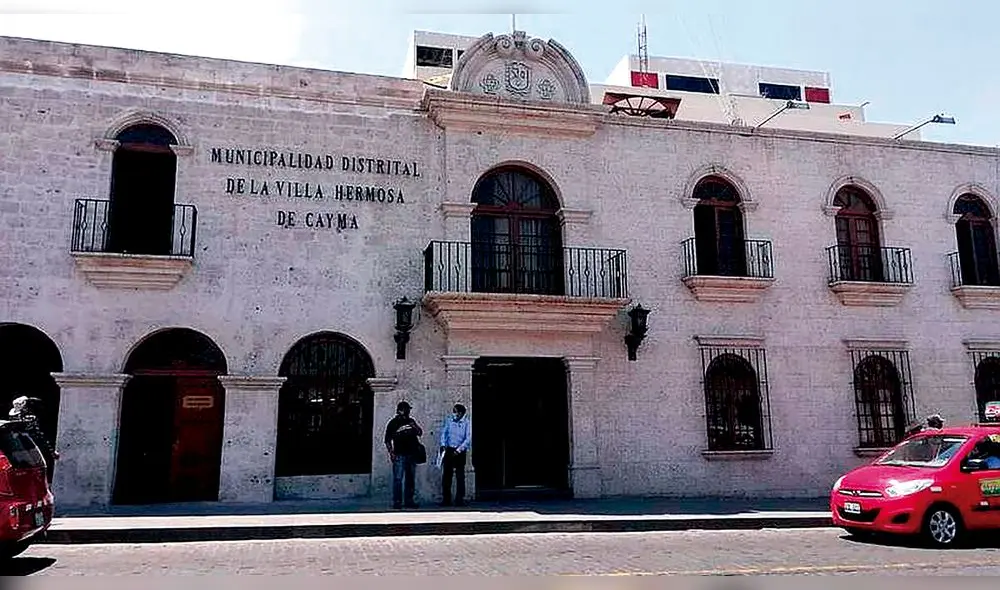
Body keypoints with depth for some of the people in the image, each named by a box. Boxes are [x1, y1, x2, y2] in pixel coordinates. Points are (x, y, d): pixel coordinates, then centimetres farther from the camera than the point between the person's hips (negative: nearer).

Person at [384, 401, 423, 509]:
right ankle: (397, 502, -4)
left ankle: (409, 501, 15)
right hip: (399, 455, -5)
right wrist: (391, 452, -11)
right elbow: (387, 440, -1)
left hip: (412, 454, 5)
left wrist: (415, 426, -2)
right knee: (398, 479, -7)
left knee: (410, 479, 9)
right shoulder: (393, 423, 1)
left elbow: (420, 433, 17)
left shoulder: (411, 421, 15)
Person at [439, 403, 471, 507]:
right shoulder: (448, 420, 5)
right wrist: (443, 444, -10)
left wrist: (459, 450, -15)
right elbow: (444, 433, 5)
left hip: (460, 452, -2)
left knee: (460, 476, 0)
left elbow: (468, 439, -8)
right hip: (448, 450, 2)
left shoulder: (466, 423, -4)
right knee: (446, 475, 2)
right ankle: (446, 500, 9)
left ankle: (460, 500, 6)